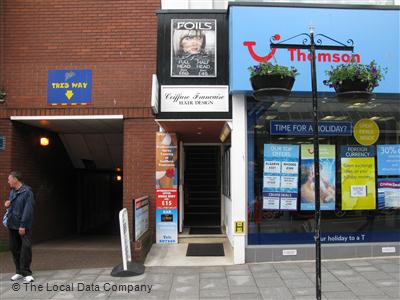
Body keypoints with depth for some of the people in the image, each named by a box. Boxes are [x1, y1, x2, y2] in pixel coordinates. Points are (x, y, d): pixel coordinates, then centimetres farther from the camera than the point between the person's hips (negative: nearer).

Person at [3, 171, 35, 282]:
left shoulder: (27, 192, -12)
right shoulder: (12, 191, 14)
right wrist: (7, 204, 4)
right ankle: (19, 272, 23)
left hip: (24, 226, -8)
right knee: (14, 248, 12)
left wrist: (23, 225, -20)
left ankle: (26, 273, -1)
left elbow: (28, 210, -17)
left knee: (26, 247, -8)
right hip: (12, 225, 8)